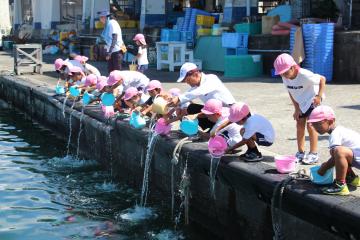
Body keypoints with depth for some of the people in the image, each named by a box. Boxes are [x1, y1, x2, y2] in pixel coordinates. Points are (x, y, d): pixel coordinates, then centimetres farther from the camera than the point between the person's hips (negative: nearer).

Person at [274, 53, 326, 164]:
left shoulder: (304, 75, -33)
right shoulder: (285, 78, -15)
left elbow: (322, 79, -24)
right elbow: (291, 92, -2)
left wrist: (319, 96, -25)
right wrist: (297, 108, -4)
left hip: (312, 101, -6)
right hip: (301, 103, 6)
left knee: (310, 126, -9)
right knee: (299, 126, 7)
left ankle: (314, 154, -1)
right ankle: (301, 153, 17)